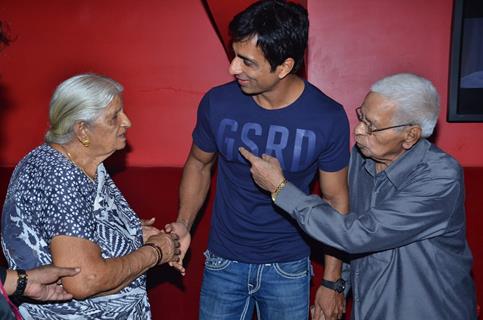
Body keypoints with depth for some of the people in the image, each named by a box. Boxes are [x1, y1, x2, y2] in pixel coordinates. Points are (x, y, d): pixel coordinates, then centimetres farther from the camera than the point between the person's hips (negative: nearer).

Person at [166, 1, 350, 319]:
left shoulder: (327, 117, -17)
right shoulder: (217, 103, -14)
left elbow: (336, 200, -6)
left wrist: (332, 281, -4)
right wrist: (183, 224, -7)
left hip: (289, 268, -1)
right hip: (223, 263, 1)